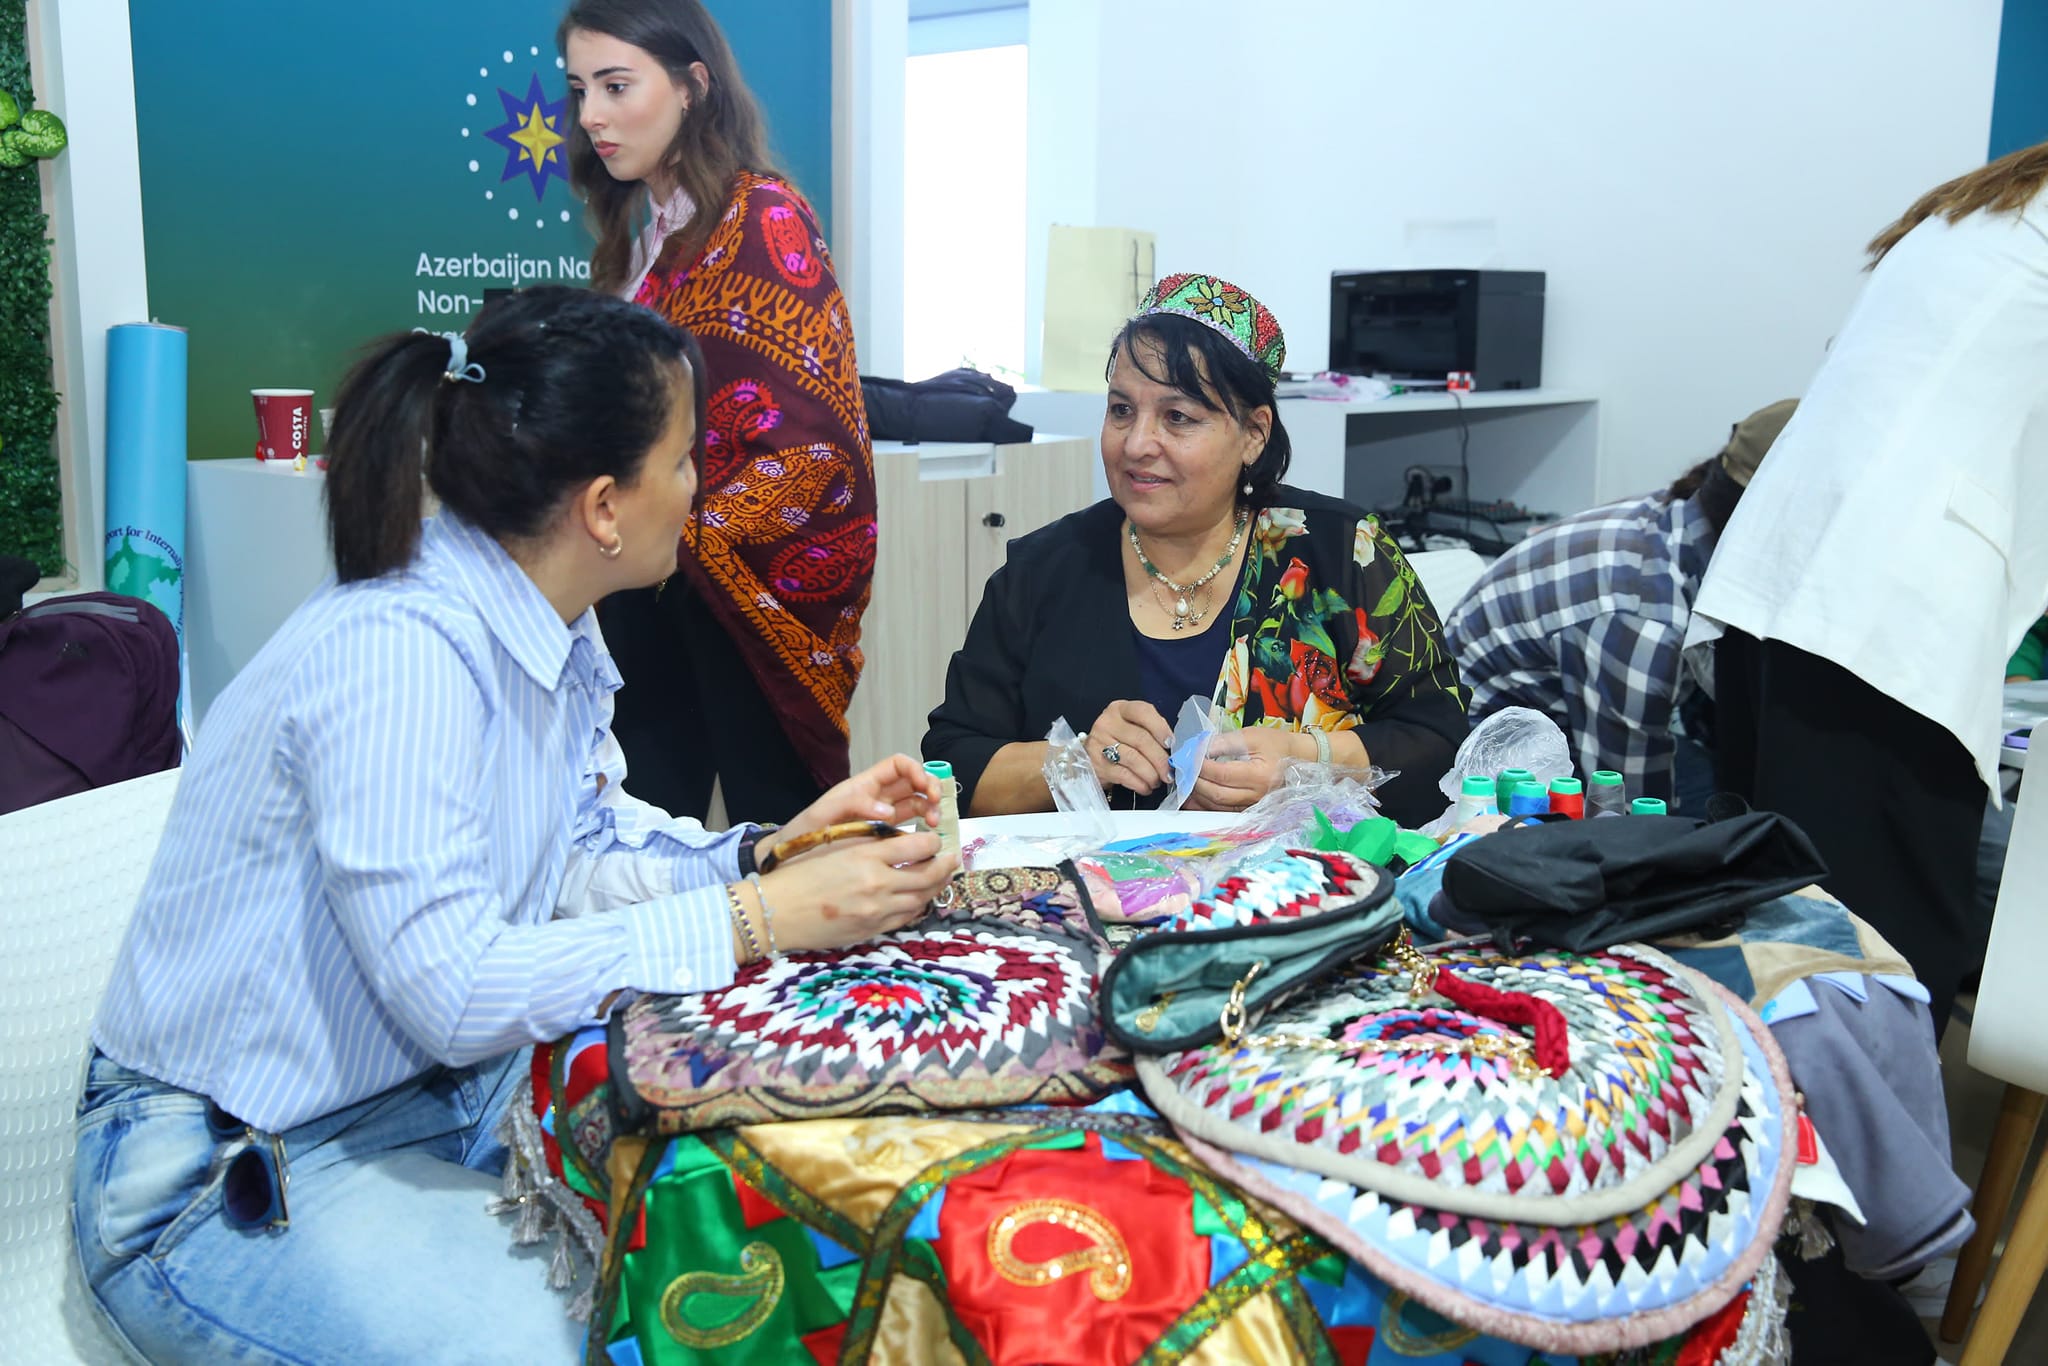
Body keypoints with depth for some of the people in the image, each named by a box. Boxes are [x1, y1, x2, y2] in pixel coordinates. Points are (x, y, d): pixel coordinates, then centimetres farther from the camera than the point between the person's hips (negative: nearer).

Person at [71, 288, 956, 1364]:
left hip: (450, 1091, 8)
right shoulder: (397, 652, -28)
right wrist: (755, 921, -28)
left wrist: (772, 850, -8)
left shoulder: (549, 632, 0)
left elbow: (570, 870, 5)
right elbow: (453, 991, -31)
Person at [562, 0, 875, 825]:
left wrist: (688, 539, -22)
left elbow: (814, 444, -15)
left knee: (773, 824, -1)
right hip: (646, 585, 7)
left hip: (746, 580, -6)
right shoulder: (634, 236, 15)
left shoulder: (763, 218, -7)